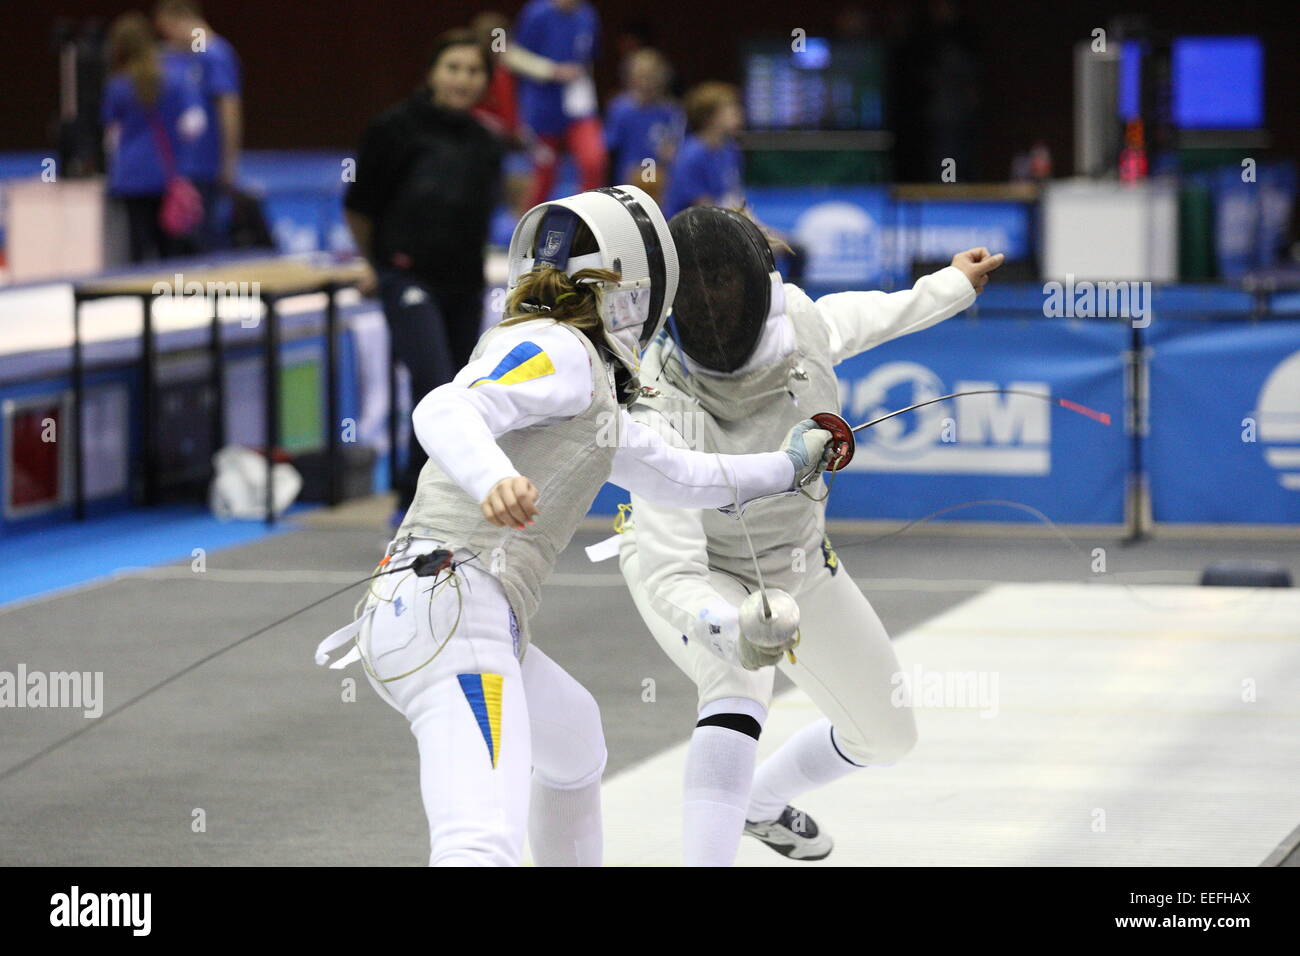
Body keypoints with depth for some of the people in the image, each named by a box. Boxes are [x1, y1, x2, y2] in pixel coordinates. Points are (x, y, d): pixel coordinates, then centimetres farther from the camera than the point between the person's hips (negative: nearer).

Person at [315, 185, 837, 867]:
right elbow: (444, 411, -21)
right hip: (453, 611, -11)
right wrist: (494, 479, -42)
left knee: (573, 737, 38)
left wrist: (786, 465, 55)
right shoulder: (560, 351, -3)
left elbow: (676, 476, 41)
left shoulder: (588, 398, 26)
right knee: (483, 849, -29)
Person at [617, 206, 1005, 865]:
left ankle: (762, 802, 47)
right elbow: (672, 576, -47)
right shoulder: (664, 408, -40)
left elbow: (851, 321, 1)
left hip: (795, 559, 6)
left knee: (886, 736, 18)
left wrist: (952, 288, 16)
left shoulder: (796, 318, -26)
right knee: (740, 695, -37)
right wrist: (732, 632, -68)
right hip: (697, 571, -6)